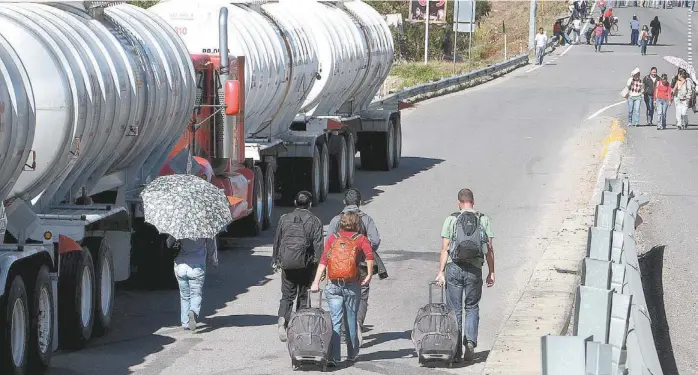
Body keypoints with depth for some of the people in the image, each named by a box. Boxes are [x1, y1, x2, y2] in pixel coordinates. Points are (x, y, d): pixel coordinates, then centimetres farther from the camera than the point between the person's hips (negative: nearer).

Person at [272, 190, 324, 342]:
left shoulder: (284, 219, 6)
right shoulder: (315, 221, -2)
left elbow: (277, 241, 10)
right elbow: (318, 245, -6)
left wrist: (275, 261, 20)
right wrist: (318, 265, -1)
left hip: (287, 263, 1)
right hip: (305, 264, -1)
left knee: (287, 295, 7)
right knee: (303, 295, 12)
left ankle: (283, 319, -17)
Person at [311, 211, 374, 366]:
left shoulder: (332, 238, 7)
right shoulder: (360, 239, 3)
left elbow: (323, 261, -2)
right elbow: (369, 255, -16)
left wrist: (316, 282, -5)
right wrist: (369, 275, -8)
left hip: (333, 284, 1)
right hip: (352, 285, -1)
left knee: (334, 320, -3)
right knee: (351, 320, 13)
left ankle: (333, 356, -15)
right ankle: (352, 354, 24)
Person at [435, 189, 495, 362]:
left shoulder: (451, 220, 0)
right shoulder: (484, 220, 4)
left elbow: (445, 249, -3)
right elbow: (489, 249, 2)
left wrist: (441, 272, -1)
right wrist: (491, 273, 7)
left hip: (454, 268, -1)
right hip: (474, 269, 1)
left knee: (454, 310, 6)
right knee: (472, 308, 15)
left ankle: (456, 350, 5)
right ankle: (470, 341, -6)